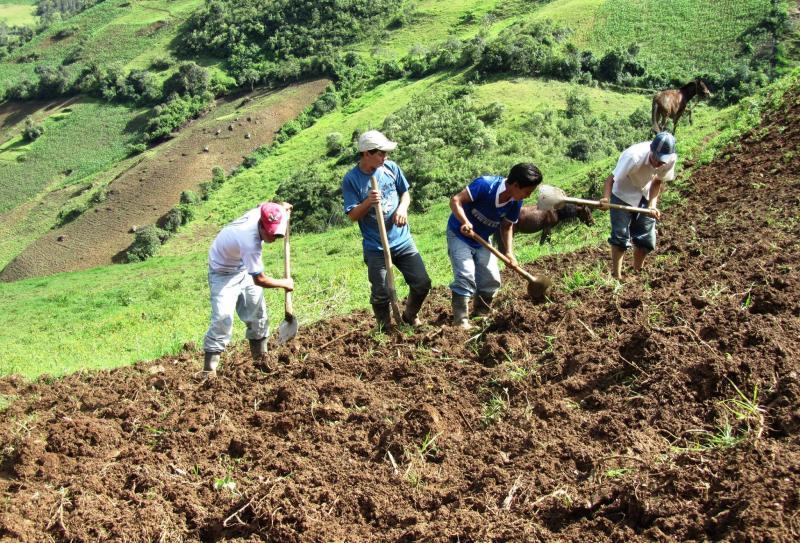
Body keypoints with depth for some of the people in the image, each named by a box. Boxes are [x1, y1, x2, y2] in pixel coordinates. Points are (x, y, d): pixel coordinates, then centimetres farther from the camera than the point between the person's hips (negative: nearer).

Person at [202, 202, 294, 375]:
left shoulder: (260, 212, -19)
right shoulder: (250, 242, -40)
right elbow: (259, 280, -27)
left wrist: (282, 208, 5)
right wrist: (285, 283, -15)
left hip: (244, 268, 9)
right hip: (224, 272, -9)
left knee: (257, 314, 12)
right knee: (223, 318, -20)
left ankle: (260, 359, 26)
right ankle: (209, 371, -18)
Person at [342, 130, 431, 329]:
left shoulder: (391, 168, -1)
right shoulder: (351, 179, -11)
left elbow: (405, 192, 12)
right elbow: (353, 215, -10)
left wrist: (403, 207, -9)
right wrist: (368, 203, -29)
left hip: (402, 241, 4)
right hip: (376, 248, -3)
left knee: (422, 283, 4)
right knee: (381, 295, 0)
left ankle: (410, 316, 31)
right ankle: (386, 330, 25)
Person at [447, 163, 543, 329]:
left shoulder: (515, 203, -13)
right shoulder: (485, 185, -31)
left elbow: (506, 226, 0)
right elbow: (456, 200, -30)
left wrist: (509, 252, -13)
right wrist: (465, 222, -45)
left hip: (482, 240, 6)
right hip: (459, 234, -6)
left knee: (491, 278, 1)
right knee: (465, 276, -17)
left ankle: (482, 315, 20)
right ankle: (461, 321, -12)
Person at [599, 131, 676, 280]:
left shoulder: (671, 159, -24)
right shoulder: (634, 156, -38)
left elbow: (657, 181, -10)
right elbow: (611, 178, -36)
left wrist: (652, 204, -25)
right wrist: (606, 198, -54)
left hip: (645, 194, 4)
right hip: (623, 193, -4)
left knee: (646, 237, 6)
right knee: (620, 236, -8)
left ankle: (637, 272, 26)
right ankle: (616, 276, 2)